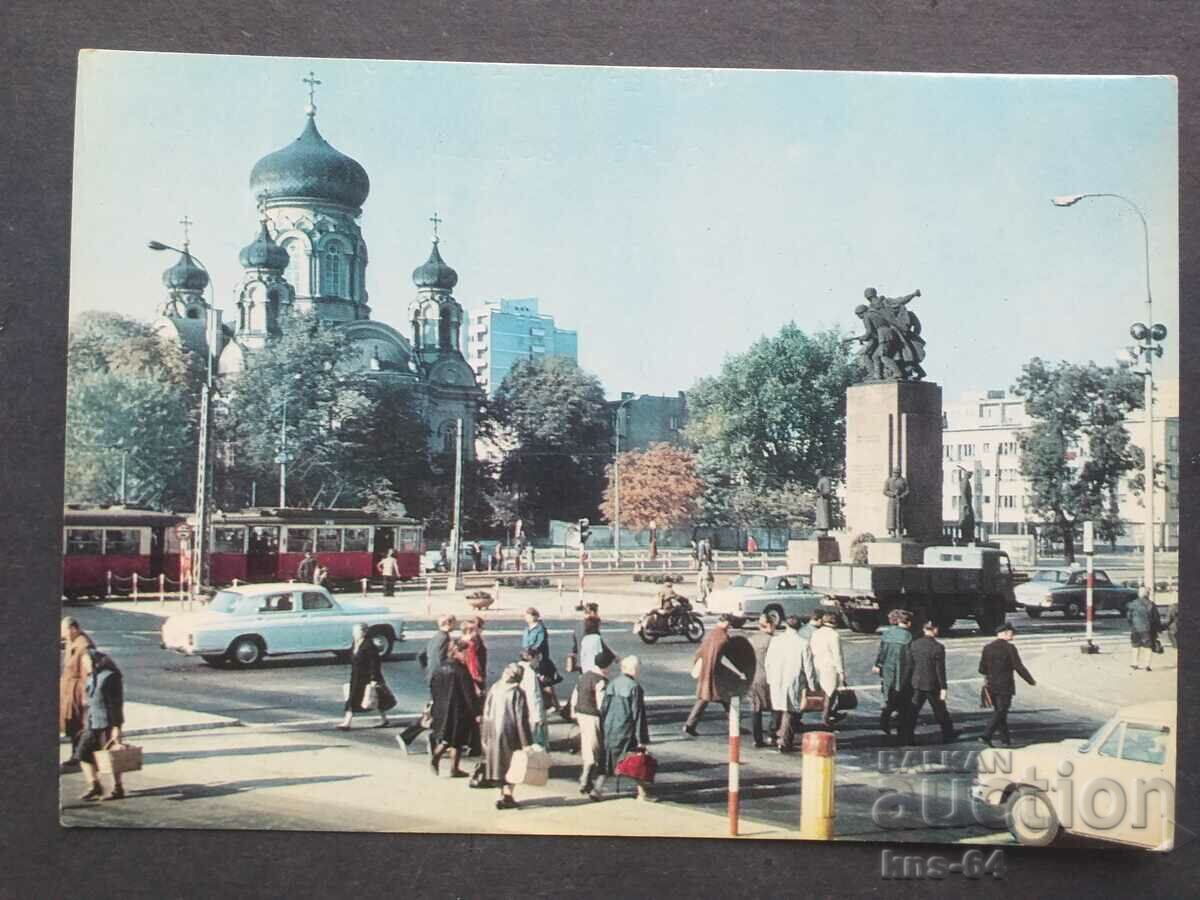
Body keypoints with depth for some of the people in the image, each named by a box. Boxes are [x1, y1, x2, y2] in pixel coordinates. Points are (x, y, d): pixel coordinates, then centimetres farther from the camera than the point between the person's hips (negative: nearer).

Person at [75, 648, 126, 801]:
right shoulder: (92, 678, 13)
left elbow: (116, 704, -17)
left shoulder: (110, 676, -15)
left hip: (107, 723, -9)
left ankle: (118, 788, 11)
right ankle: (94, 787, 10)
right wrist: (87, 723, 20)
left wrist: (116, 726, -19)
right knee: (83, 753, 4)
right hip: (93, 723, 9)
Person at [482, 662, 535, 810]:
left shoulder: (494, 689, 0)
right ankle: (507, 795, 5)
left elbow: (486, 713, 5)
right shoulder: (517, 692, -13)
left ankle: (504, 794, 23)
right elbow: (521, 718, -14)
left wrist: (486, 736, 14)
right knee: (510, 764, 8)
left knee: (499, 763, 16)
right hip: (510, 732, -5)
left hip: (493, 732, 5)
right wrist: (525, 742, -9)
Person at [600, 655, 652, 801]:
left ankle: (598, 788, 9)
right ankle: (642, 792, 11)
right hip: (627, 732, -5)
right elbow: (638, 714, -14)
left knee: (608, 760, 16)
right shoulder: (634, 687, -14)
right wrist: (642, 739, -11)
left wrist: (603, 731, 16)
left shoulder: (612, 684, 3)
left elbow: (603, 708, 7)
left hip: (610, 730, 5)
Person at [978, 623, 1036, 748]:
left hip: (991, 686, 6)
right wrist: (1031, 681, -1)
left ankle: (1006, 740, 20)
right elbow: (1019, 667, -13)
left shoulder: (987, 648, 5)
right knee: (1000, 713, -2)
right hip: (1005, 686, -6)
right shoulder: (1009, 648, -11)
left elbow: (982, 669, 8)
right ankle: (986, 736, -14)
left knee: (999, 712, 15)